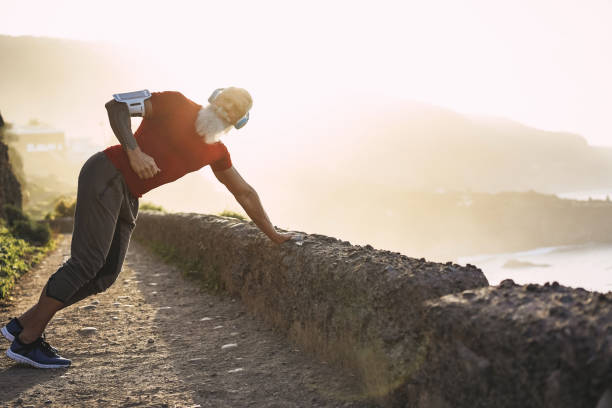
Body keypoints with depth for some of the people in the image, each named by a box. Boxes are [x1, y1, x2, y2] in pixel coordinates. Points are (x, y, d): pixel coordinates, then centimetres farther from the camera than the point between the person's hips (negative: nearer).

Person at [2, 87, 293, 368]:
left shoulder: (215, 152, 13)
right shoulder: (176, 105, -5)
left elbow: (245, 193, 20)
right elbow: (116, 105, -10)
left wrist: (274, 235, 21)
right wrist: (134, 151, -23)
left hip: (128, 197, 7)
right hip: (106, 173, -7)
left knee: (105, 275, 0)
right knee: (88, 260, -15)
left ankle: (24, 324, 11)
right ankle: (27, 341, -5)